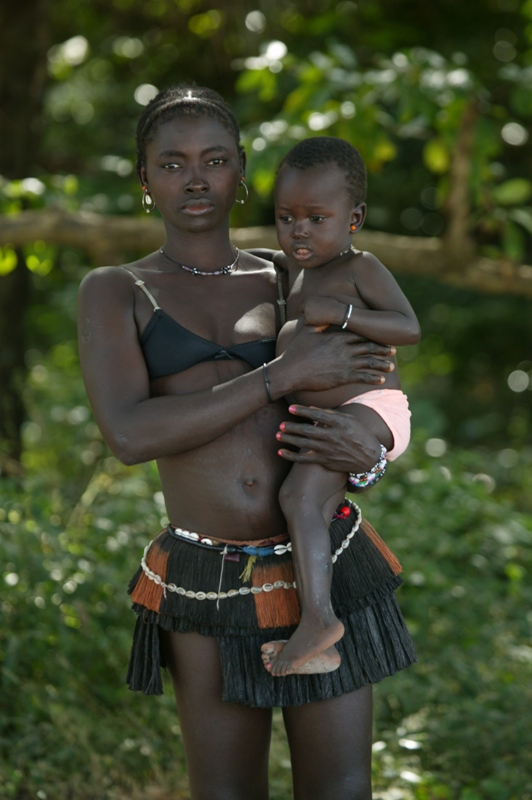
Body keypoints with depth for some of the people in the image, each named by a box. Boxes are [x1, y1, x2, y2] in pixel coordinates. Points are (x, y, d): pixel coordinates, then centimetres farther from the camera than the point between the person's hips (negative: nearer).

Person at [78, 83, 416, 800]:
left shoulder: (289, 286, 10)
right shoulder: (114, 292, 3)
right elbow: (129, 435, -14)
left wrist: (371, 451, -13)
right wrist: (283, 375, -17)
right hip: (210, 586, -1)